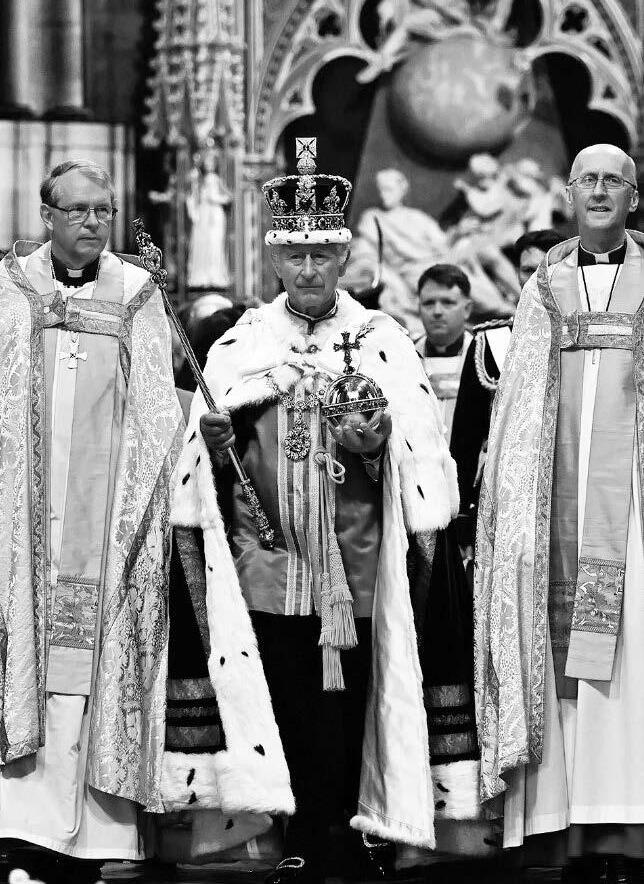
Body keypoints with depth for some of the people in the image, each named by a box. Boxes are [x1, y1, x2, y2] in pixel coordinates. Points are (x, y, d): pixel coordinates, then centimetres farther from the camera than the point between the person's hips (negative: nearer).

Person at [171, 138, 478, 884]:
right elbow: (200, 466, 7)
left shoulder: (383, 342, 3)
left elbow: (420, 452, 0)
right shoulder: (238, 345, 7)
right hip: (270, 563, 1)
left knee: (343, 709, -1)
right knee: (289, 712, 2)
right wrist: (213, 440, -9)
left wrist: (378, 443, -15)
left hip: (354, 563, -1)